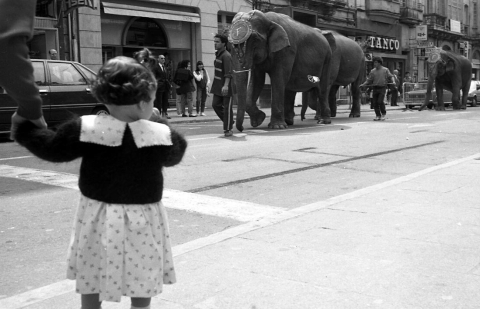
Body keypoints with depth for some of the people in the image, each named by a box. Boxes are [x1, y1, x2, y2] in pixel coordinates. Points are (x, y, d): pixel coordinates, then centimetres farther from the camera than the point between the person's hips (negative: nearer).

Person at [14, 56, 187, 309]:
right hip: (142, 222, -1)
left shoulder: (85, 129, -12)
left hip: (98, 219, 1)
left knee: (89, 289, 18)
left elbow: (52, 148, 1)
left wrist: (24, 129, 19)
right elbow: (176, 151, 8)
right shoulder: (160, 134, -12)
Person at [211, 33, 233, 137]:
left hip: (226, 86, -9)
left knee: (227, 107, -3)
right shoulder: (218, 54, 14)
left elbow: (228, 73, -25)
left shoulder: (226, 56, -16)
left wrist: (226, 85, -36)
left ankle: (228, 129, 5)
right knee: (215, 104, 4)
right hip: (218, 85, 9)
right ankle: (229, 122, 18)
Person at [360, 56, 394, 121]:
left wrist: (393, 81, -17)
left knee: (380, 101, -16)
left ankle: (383, 114, 5)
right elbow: (369, 80, 12)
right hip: (375, 88, 4)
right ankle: (378, 115, 11)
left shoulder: (385, 70, 4)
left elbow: (390, 76, 3)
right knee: (374, 102, -1)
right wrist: (363, 84, -1)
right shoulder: (372, 71, 12)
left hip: (382, 88, -4)